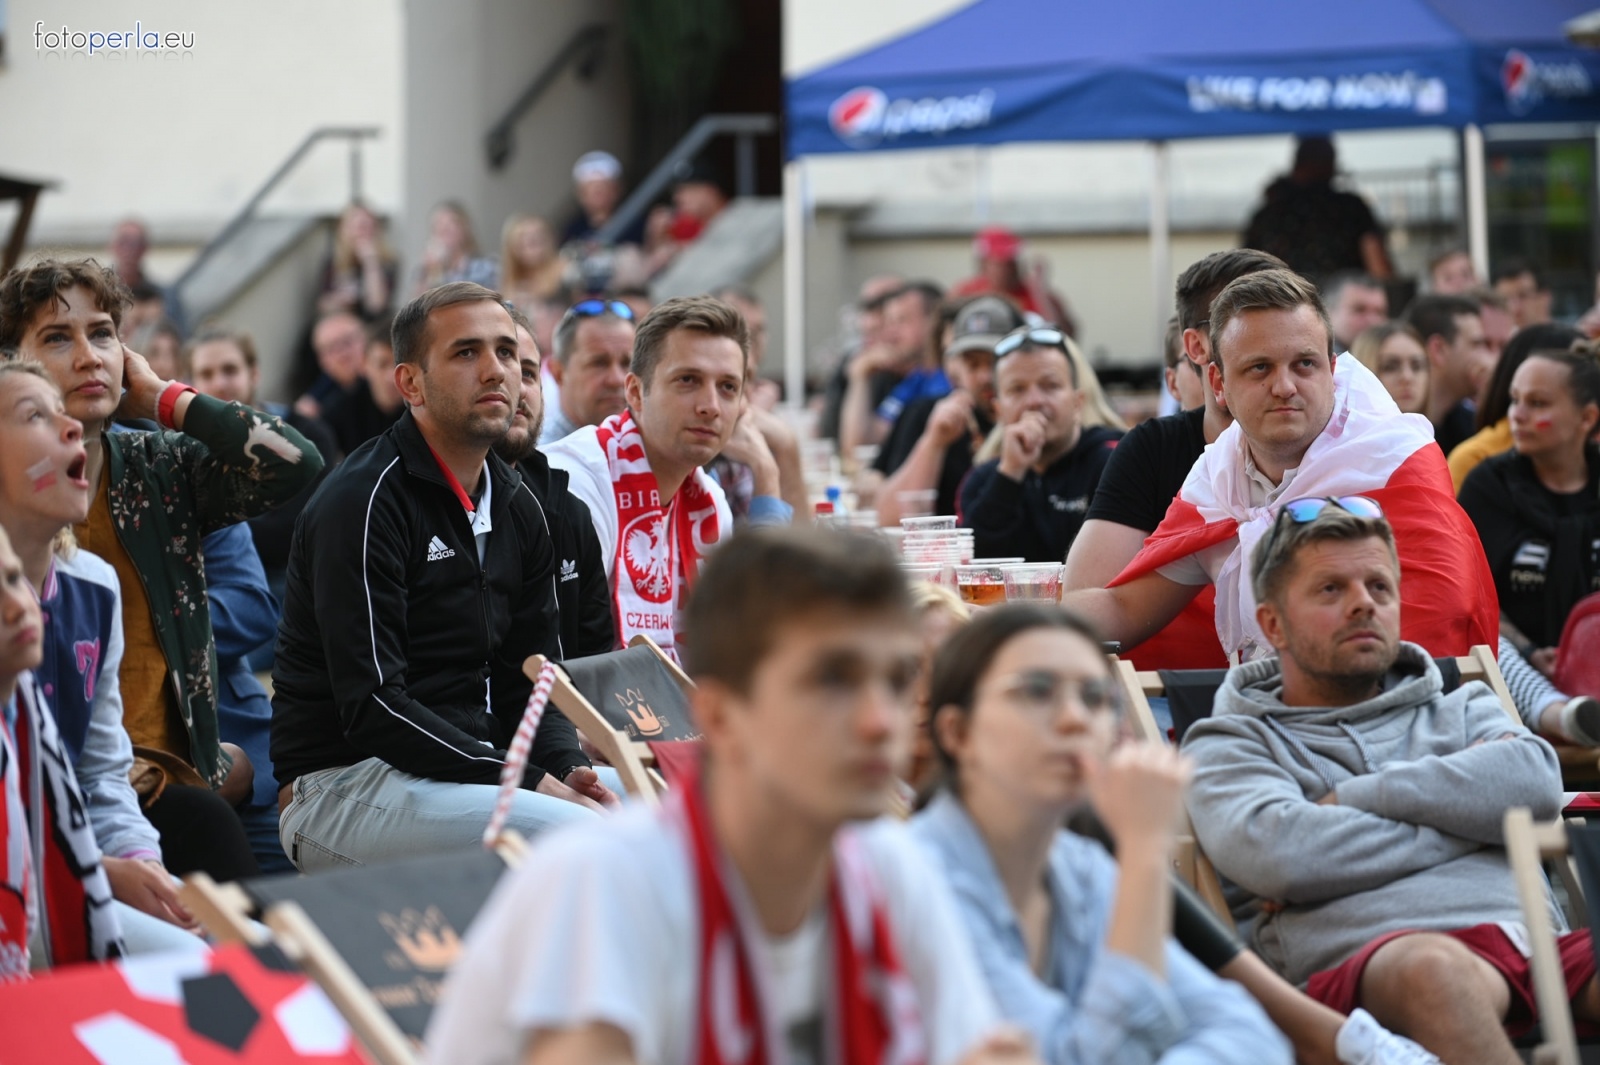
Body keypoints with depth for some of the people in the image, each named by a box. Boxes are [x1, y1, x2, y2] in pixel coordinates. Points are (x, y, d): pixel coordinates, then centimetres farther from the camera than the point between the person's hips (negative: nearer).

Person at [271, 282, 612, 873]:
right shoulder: (362, 502, -11)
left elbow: (532, 679, 17)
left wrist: (567, 768, -7)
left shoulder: (517, 509, 15)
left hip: (475, 766, 8)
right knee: (569, 829, -30)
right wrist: (527, 782, -22)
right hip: (342, 789, -8)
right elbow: (372, 706, -18)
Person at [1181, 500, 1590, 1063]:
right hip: (1366, 966, -3)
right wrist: (1465, 823, 6)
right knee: (1432, 966, -41)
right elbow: (1273, 853, -4)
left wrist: (1351, 798, 4)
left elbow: (1535, 782, 6)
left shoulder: (1461, 709, 31)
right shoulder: (1232, 743, 19)